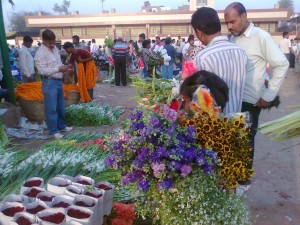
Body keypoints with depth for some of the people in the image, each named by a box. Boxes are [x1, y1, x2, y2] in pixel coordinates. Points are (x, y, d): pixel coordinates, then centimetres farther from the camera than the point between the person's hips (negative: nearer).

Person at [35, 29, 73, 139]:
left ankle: (62, 126, 32)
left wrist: (64, 67, -1)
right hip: (49, 83, -8)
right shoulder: (40, 53, -14)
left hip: (59, 81, 8)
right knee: (51, 108, 0)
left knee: (61, 106, 18)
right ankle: (53, 130, 11)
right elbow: (42, 70, -21)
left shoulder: (55, 48, 10)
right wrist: (58, 69, -24)